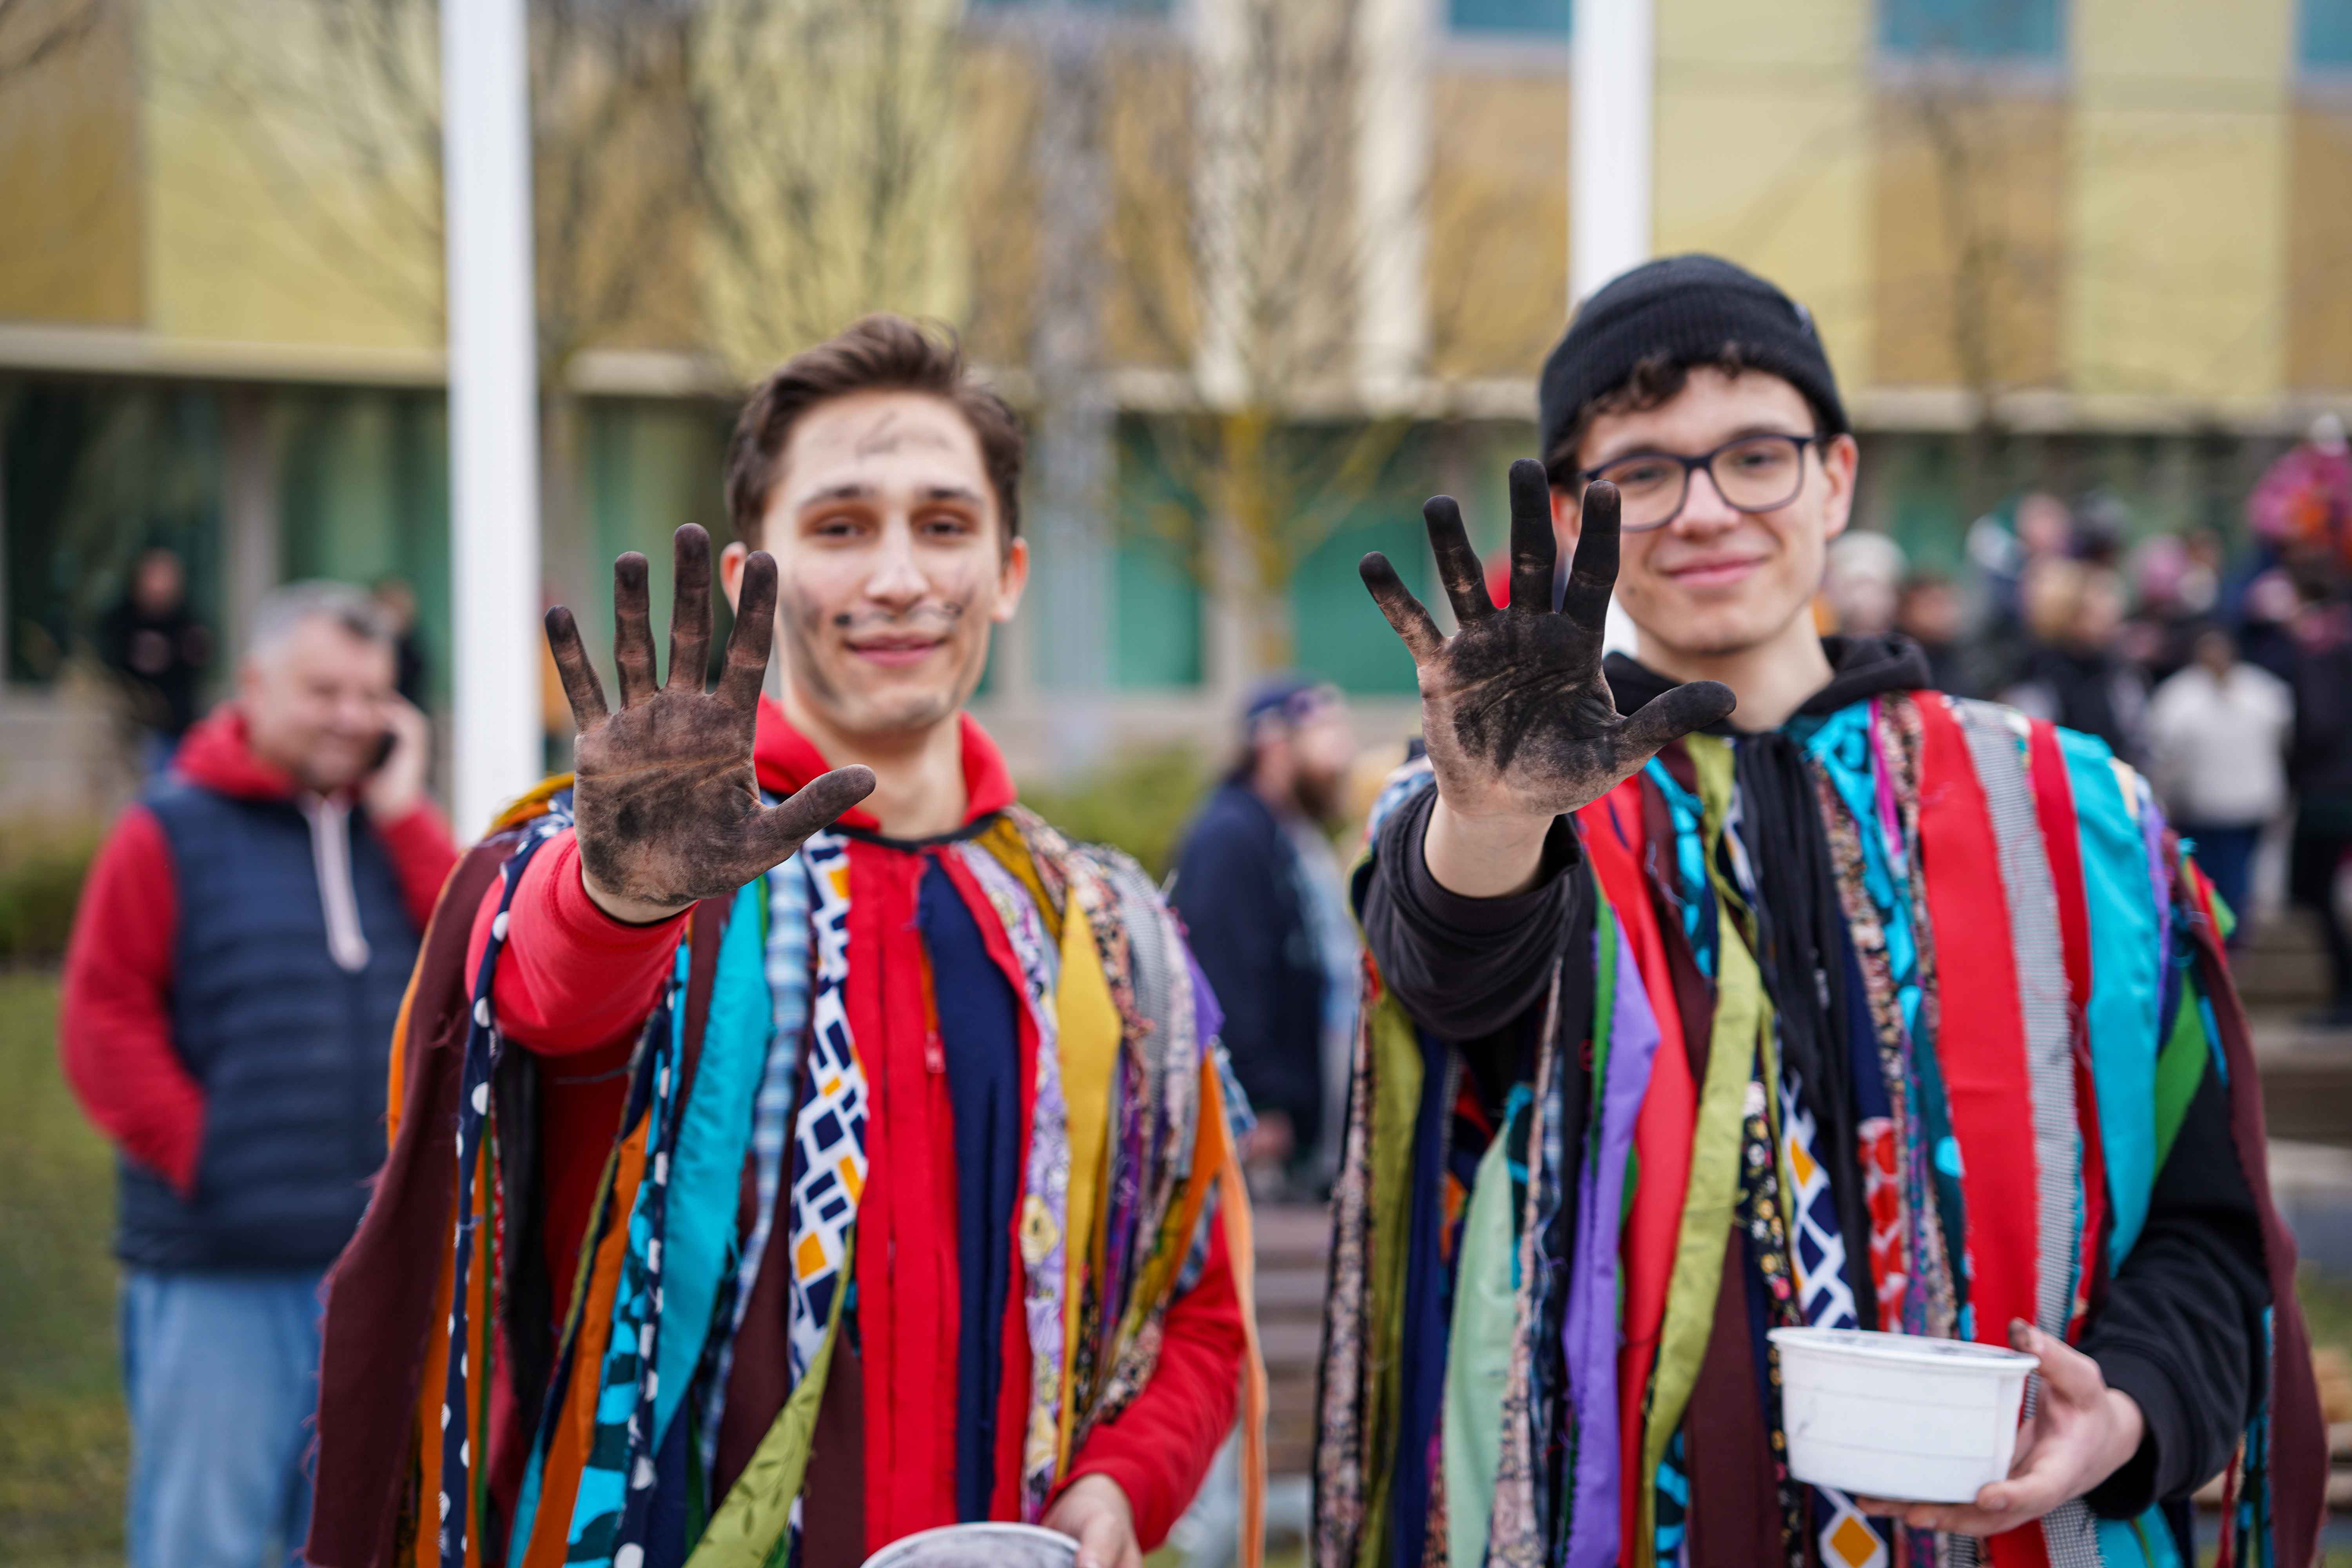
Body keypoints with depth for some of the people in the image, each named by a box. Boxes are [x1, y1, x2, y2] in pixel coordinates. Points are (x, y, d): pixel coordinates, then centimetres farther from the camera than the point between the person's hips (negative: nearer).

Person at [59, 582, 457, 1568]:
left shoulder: (395, 831, 12)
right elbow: (101, 1022, -5)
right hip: (218, 1272, -4)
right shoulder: (171, 833, -1)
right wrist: (199, 1154, -11)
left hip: (381, 1264, 4)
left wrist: (403, 819, -4)